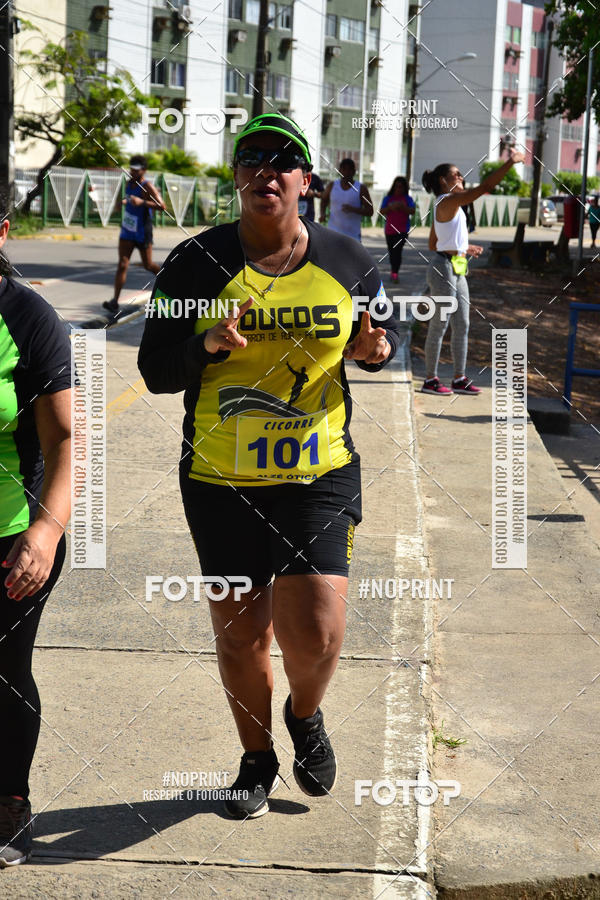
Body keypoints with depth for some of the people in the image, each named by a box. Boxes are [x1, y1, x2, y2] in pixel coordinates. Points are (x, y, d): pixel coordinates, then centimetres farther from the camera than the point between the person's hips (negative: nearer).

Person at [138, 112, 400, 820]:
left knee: (314, 630, -10)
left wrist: (375, 348, -8)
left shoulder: (346, 261, 1)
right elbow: (155, 369, -1)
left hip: (320, 476, 0)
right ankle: (257, 757, 37)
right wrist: (209, 345, -21)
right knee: (240, 631, 11)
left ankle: (305, 715, 26)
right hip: (221, 479, 0)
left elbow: (385, 332, 17)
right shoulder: (198, 262, -3)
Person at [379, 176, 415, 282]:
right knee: (391, 251, 10)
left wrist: (402, 207, -19)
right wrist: (390, 207, -17)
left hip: (403, 230, -3)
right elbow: (382, 211, 1)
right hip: (389, 230, 3)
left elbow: (412, 211, -6)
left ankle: (394, 273, -22)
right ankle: (394, 271, 26)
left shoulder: (407, 199, 5)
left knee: (397, 250, -18)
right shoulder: (388, 198, 10)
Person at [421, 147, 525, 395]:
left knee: (462, 325, 11)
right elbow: (485, 187, -23)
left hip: (456, 269, 10)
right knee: (439, 325, -3)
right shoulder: (448, 202, -14)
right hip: (444, 269, -10)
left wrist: (464, 247, 19)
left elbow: (433, 243, 20)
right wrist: (510, 163, -19)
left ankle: (460, 378, 16)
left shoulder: (445, 205, 16)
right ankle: (430, 379, 5)